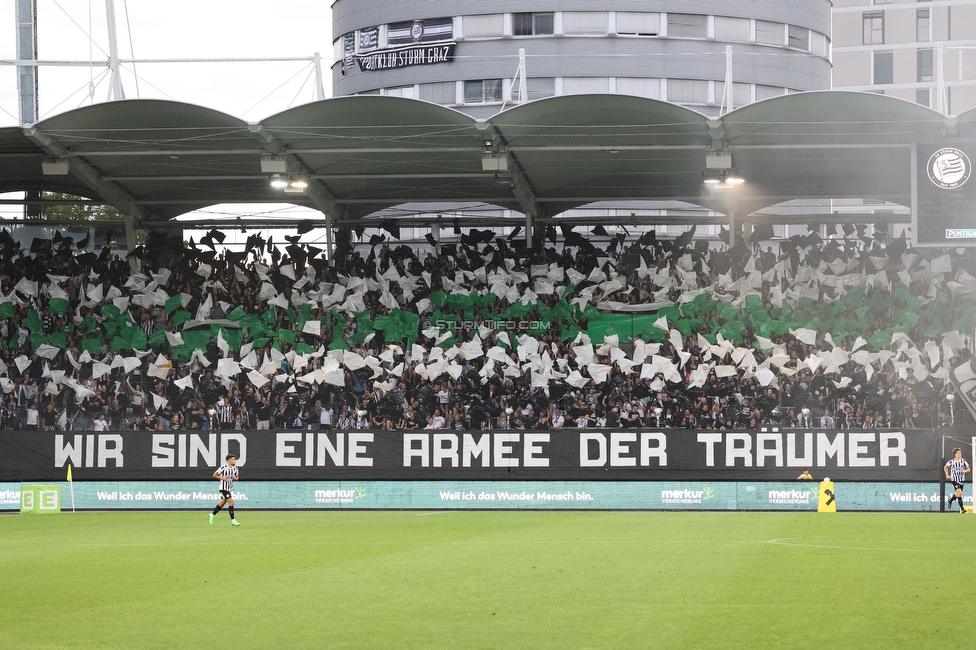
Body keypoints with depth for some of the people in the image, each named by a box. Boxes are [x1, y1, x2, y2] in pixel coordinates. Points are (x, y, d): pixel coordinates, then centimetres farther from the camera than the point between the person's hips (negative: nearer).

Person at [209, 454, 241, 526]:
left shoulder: (235, 468, 7)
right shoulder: (224, 467, -14)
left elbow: (236, 478, 18)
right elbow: (214, 475, -7)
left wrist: (234, 477, -5)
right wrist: (222, 478, -19)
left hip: (230, 488, 8)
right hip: (224, 488, -8)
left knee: (221, 503, 15)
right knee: (231, 502, -16)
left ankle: (212, 515, 36)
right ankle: (233, 520, -13)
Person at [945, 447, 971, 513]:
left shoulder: (963, 461, -3)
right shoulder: (952, 462, -4)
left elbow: (969, 469, 2)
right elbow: (945, 467, 15)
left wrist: (964, 471, -19)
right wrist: (947, 475, 8)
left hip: (962, 480, 3)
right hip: (954, 480, -3)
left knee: (958, 494, 10)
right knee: (959, 492, -19)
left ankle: (950, 500, 42)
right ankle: (962, 508, -17)